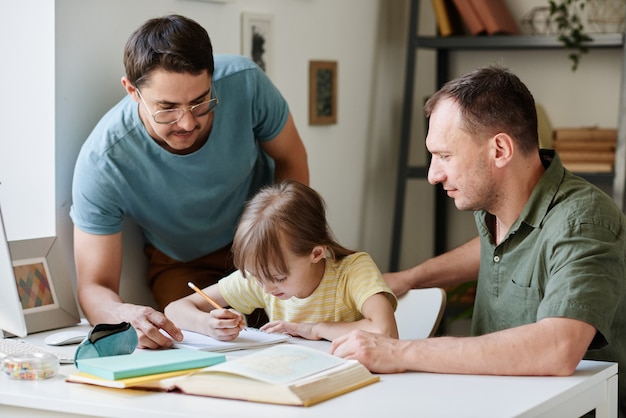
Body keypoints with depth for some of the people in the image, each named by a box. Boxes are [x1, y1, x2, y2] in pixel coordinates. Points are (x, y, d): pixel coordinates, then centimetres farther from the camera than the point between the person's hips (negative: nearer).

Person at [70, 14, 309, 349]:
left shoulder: (245, 83, -29)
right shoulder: (101, 162, -33)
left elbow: (291, 160, -7)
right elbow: (94, 287, -27)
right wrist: (126, 315, -51)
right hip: (182, 264, -1)